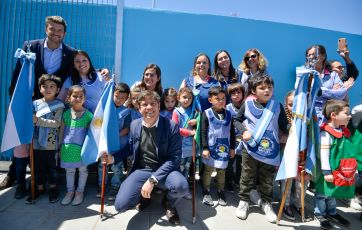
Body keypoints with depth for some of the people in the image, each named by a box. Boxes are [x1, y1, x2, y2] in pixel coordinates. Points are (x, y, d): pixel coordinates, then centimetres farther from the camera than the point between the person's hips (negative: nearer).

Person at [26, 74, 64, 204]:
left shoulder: (59, 105, -7)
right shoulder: (36, 103, 5)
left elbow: (57, 123, -16)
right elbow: (31, 120, 11)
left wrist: (38, 120, -22)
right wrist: (30, 120, -10)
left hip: (51, 143, -3)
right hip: (37, 141, 4)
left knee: (51, 165, 10)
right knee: (38, 166, 14)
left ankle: (53, 187, 28)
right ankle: (40, 188, 31)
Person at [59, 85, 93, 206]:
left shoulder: (88, 115, -7)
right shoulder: (66, 114, 0)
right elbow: (62, 131, 7)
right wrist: (59, 147, 9)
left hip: (82, 147, -2)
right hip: (67, 147, 2)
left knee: (83, 169, 11)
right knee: (69, 170, 15)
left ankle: (80, 191, 29)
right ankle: (70, 191, 33)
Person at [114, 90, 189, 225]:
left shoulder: (171, 126, -13)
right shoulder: (134, 125, 1)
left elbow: (175, 158, -16)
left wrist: (153, 180, -23)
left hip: (164, 169, -2)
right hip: (141, 170, 3)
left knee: (181, 186, -34)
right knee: (121, 205, -16)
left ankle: (168, 203, 6)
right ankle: (144, 195, 21)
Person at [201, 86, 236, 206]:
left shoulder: (228, 114, 4)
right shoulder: (207, 113, -7)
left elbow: (232, 132, 9)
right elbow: (203, 132, -8)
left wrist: (232, 148, 8)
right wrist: (204, 148, -12)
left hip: (224, 148, 3)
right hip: (211, 148, -3)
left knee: (221, 171, 15)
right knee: (208, 170, 9)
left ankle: (220, 192, 31)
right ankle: (206, 192, 26)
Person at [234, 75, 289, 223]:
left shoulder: (277, 106, -3)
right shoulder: (247, 104, -6)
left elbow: (284, 127, 2)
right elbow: (237, 120, 4)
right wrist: (244, 131, -12)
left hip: (270, 150, 1)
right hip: (250, 148, -1)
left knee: (267, 180, 15)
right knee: (247, 177, 13)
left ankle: (266, 203, 37)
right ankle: (243, 201, 33)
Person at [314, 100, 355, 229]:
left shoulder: (344, 131, 4)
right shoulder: (326, 133, -21)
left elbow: (346, 151, 15)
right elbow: (323, 154, -20)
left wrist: (350, 169, 18)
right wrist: (326, 172, -18)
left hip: (341, 171, 8)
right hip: (329, 172, -8)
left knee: (333, 192, 22)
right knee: (323, 192, 9)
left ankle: (331, 212, 39)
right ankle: (320, 214, 25)